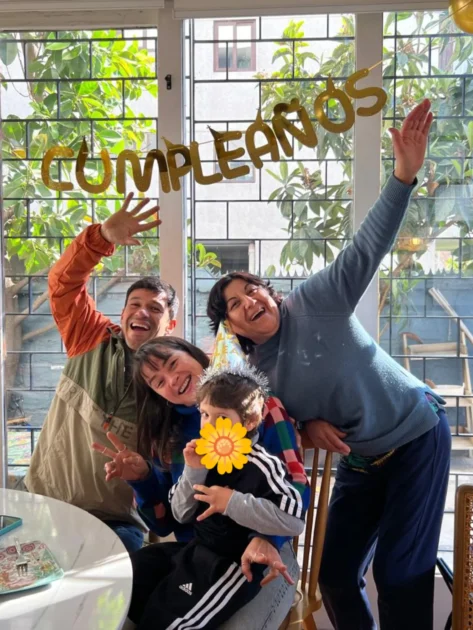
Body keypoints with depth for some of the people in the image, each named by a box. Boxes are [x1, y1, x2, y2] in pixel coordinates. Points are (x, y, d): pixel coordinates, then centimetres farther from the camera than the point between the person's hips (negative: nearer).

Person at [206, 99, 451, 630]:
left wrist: (403, 177, -37)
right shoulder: (255, 373, -1)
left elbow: (366, 249, -25)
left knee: (400, 572, -5)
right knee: (334, 576, 10)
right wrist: (304, 426, -10)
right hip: (360, 462, 5)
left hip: (417, 434, -5)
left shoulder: (316, 301, -15)